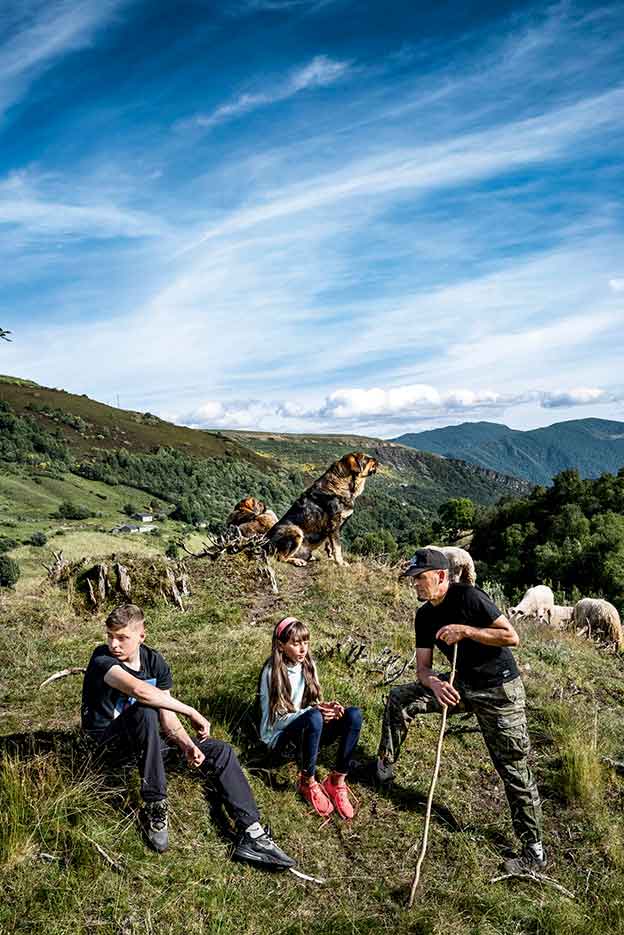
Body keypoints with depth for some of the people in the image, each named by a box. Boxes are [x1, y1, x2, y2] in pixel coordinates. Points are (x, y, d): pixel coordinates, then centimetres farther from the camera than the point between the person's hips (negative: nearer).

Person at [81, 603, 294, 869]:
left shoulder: (154, 662, -2)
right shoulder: (102, 660, -21)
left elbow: (167, 718, -4)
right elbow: (138, 690, -40)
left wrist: (187, 744, -24)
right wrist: (192, 713, -35)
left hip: (145, 738, 6)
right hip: (108, 740, -6)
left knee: (220, 751, -7)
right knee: (144, 711, -39)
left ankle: (251, 833, -11)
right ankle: (153, 807, -29)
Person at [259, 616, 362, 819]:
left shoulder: (308, 665, 2)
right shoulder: (271, 672, -16)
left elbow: (314, 702, 9)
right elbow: (275, 718, -16)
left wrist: (327, 707, -15)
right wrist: (314, 711, -28)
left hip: (307, 732, 6)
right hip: (280, 736, -5)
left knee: (354, 714, -20)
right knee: (313, 717, -39)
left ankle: (337, 781, -13)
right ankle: (308, 783, -16)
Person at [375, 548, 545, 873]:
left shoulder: (468, 597, -20)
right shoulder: (424, 615, 1)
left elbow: (511, 636, -23)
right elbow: (423, 667, -1)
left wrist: (465, 630, -30)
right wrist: (434, 684, -24)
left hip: (500, 690, -7)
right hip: (463, 685, 7)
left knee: (514, 770, -2)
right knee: (399, 698, -2)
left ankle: (534, 852, 13)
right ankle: (384, 767, 14)